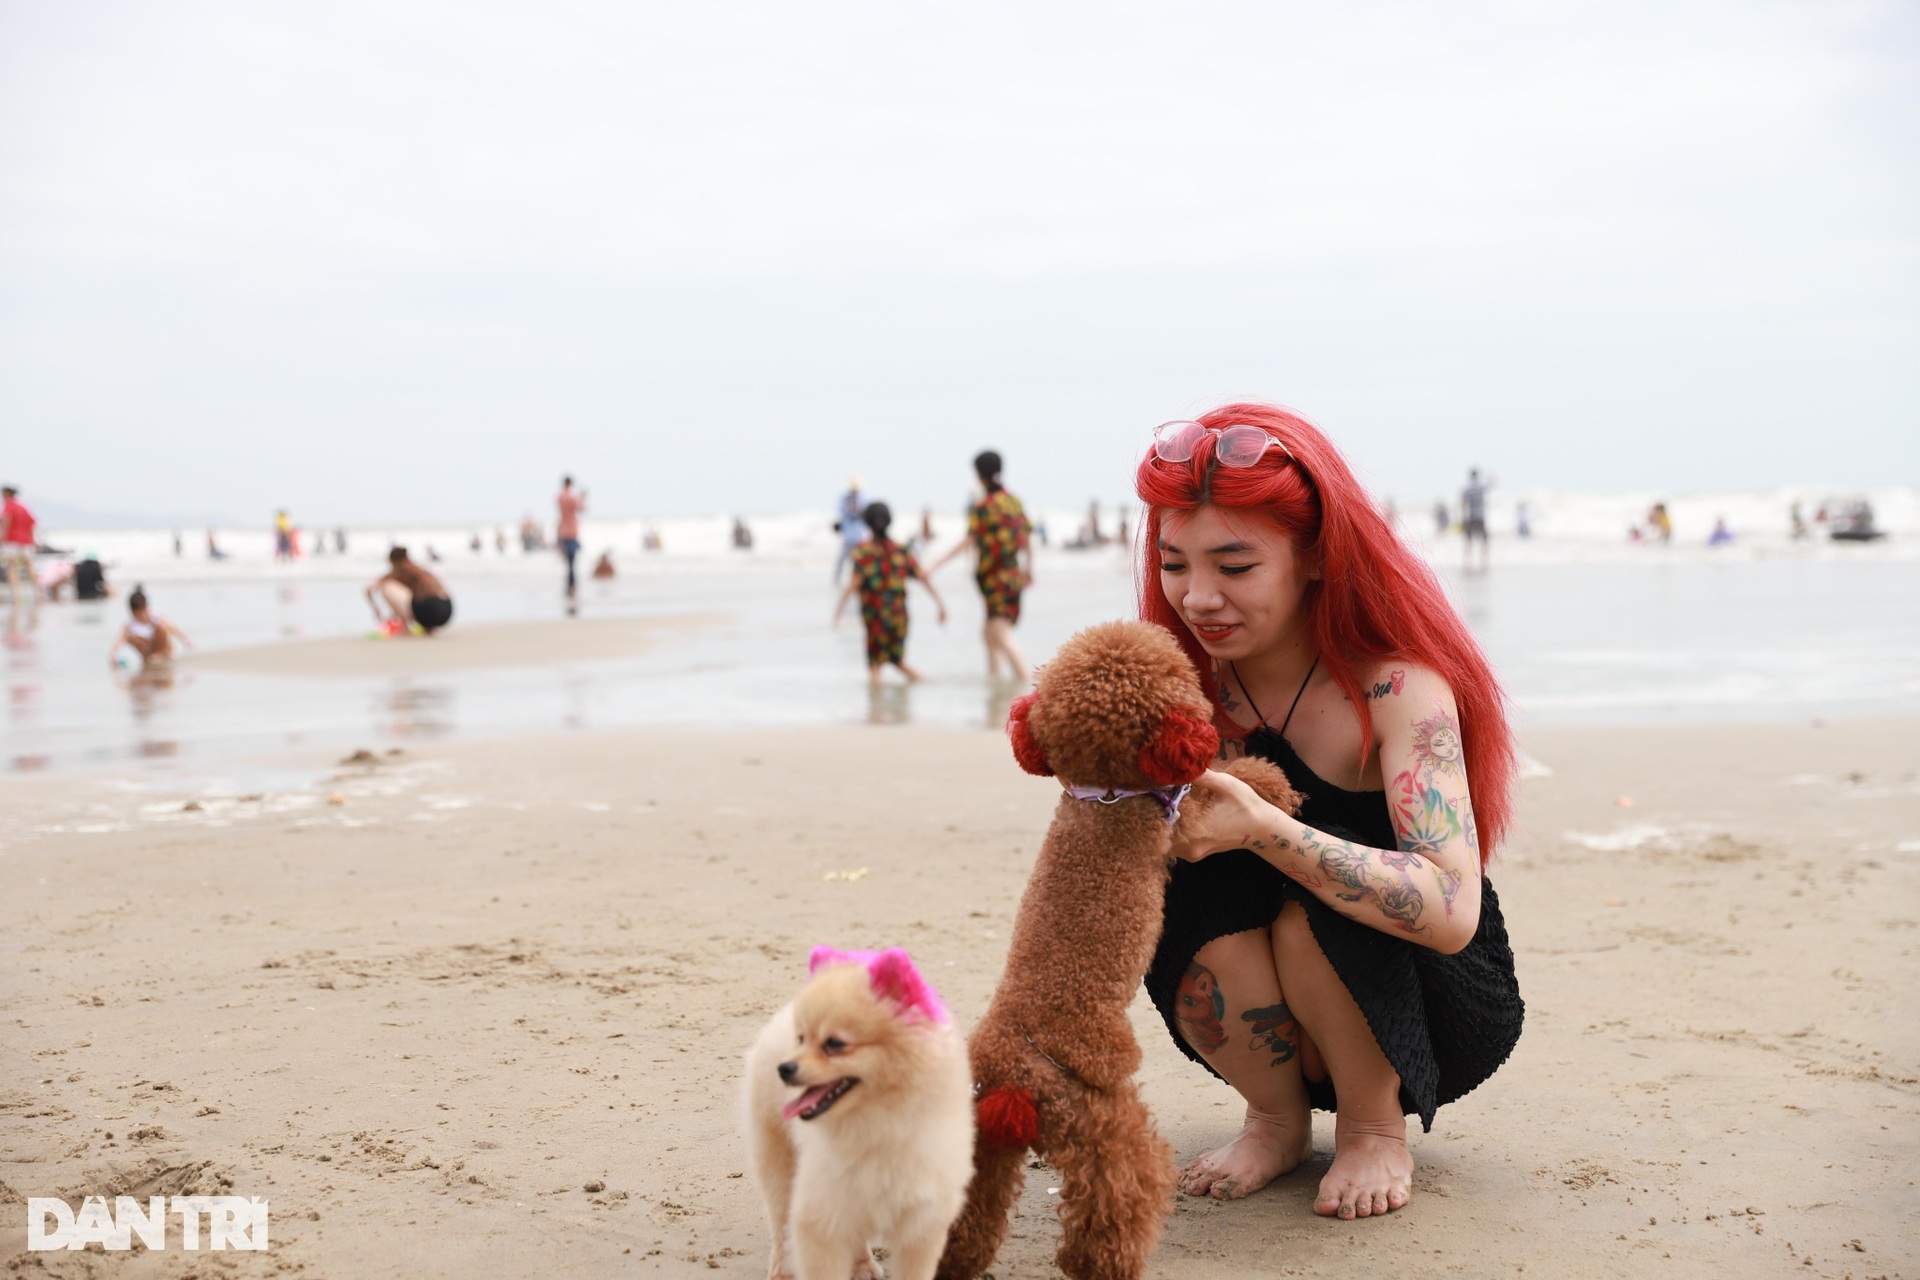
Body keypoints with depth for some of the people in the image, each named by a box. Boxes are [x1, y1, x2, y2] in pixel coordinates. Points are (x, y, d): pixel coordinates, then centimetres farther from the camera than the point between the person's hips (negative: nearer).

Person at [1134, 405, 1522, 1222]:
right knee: (1186, 886, -27)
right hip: (1270, 1028, 3)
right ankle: (1277, 1120, 0)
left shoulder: (1395, 686, -23)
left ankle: (1376, 1130, -4)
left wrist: (1263, 829, -46)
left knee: (1310, 901, -32)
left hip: (1440, 1017, -3)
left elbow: (1451, 910, -36)